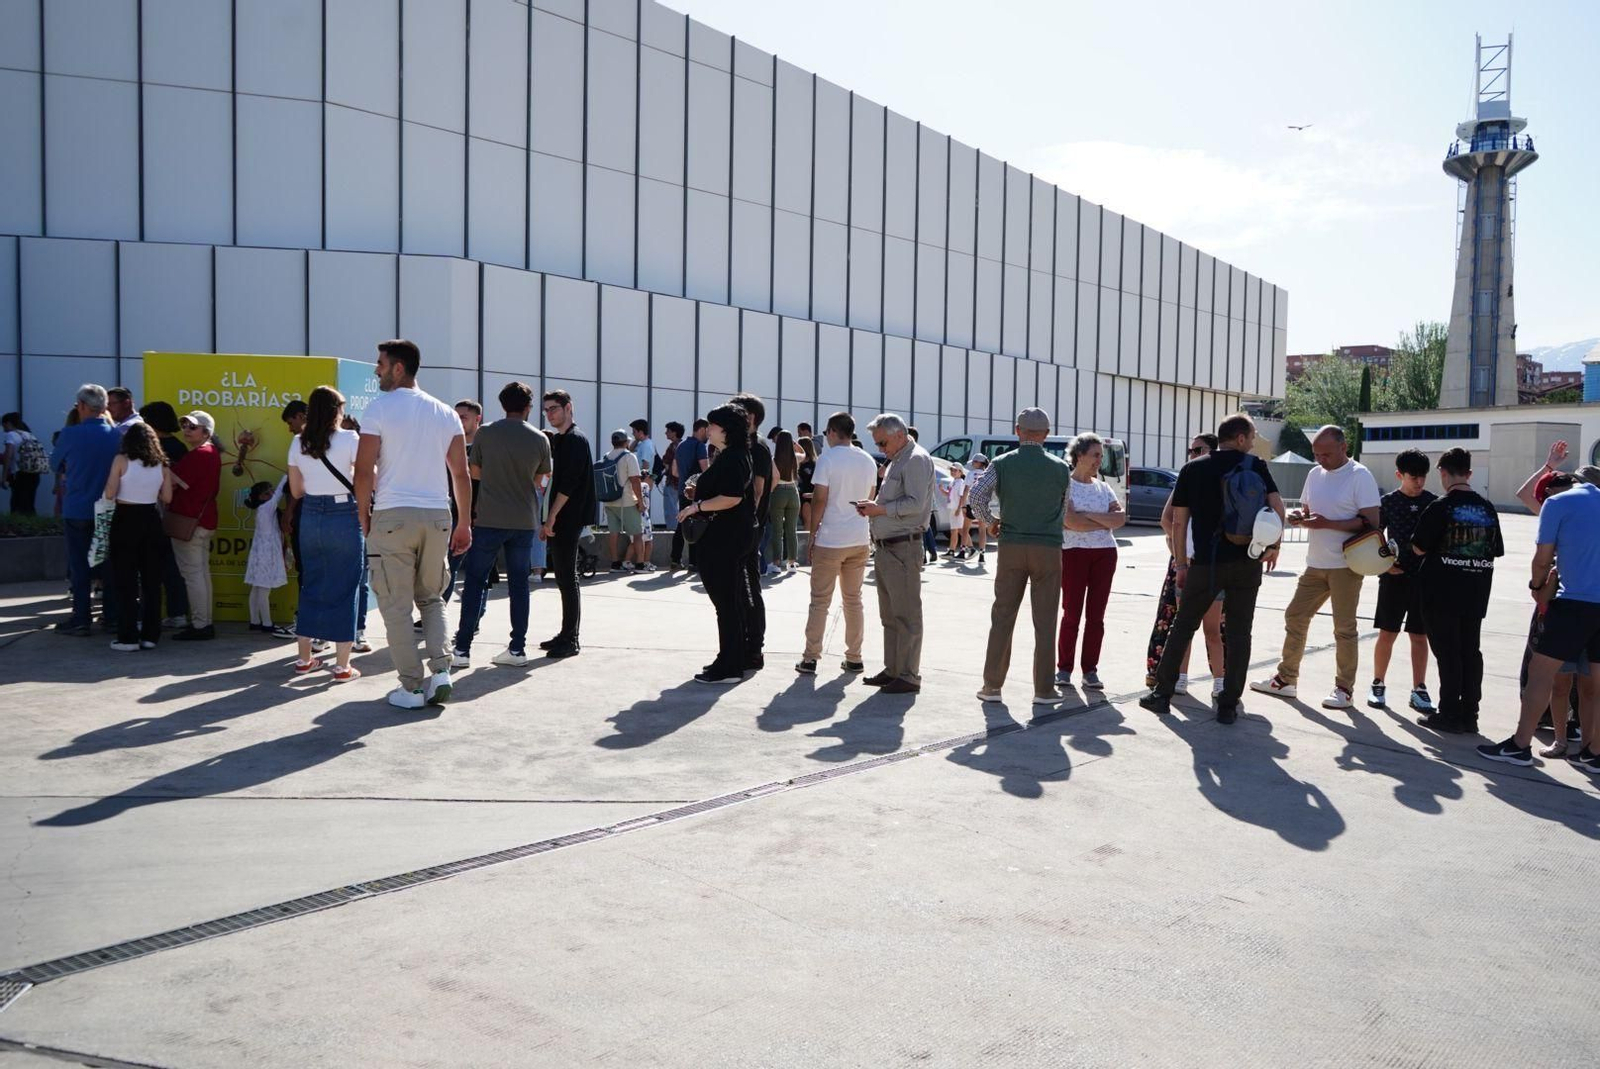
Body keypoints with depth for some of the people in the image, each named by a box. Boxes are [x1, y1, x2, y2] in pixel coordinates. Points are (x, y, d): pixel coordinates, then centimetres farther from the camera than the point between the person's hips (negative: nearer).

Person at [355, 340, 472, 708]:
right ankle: (440, 671, 3)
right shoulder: (446, 413, 9)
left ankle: (412, 687, 5)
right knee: (431, 598, 18)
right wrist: (464, 523, 14)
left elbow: (364, 471, -9)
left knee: (396, 605, 4)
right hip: (437, 516, 4)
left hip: (392, 515, -4)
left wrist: (363, 516, 4)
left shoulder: (379, 408, -4)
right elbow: (461, 474, 8)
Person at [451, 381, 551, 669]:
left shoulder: (486, 433, -4)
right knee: (519, 584, 8)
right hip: (524, 521, 2)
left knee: (475, 582, 5)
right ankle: (517, 649, 10)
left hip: (489, 519, -2)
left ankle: (462, 649, 3)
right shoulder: (540, 439, -1)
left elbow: (475, 472, 8)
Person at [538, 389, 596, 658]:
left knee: (568, 578, -7)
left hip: (568, 519, -9)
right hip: (558, 520, 9)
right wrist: (549, 520, 16)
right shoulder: (557, 439, 18)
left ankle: (571, 640, -4)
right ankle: (566, 635, 19)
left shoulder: (576, 439, -10)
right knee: (563, 577, 12)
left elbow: (569, 484, -18)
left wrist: (552, 516, -18)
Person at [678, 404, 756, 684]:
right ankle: (738, 658, 24)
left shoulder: (732, 458, -16)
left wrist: (697, 506, -19)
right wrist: (699, 491, 18)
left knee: (726, 600, -6)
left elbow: (732, 497, -26)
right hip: (724, 537, 11)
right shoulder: (728, 456, 17)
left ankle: (729, 667, 0)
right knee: (733, 599, 15)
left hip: (726, 539, -11)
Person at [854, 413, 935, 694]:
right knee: (889, 615, 15)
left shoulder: (916, 460, -10)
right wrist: (873, 507, 7)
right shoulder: (897, 461, 21)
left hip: (903, 548, -10)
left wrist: (881, 509, -15)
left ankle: (909, 676, -1)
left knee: (906, 615, -5)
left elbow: (915, 503, -20)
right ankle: (892, 670, 23)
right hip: (885, 548, 10)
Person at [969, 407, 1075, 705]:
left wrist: (989, 521, 4)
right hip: (1048, 547, -1)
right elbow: (1066, 509, 8)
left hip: (1011, 546, 1)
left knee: (1002, 617, 7)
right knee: (1045, 622, 4)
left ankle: (992, 686, 9)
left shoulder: (1002, 464, 0)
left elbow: (975, 496, -12)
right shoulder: (1061, 468, 1)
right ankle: (1044, 690, 7)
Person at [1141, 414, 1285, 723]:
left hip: (1206, 563, 0)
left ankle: (1162, 694, 15)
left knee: (1183, 627, 12)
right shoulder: (1255, 467, 2)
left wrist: (1181, 564, 8)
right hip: (1248, 564, 0)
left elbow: (1179, 522, 1)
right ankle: (1229, 705, 9)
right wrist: (1273, 545, 3)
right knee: (1239, 633, 8)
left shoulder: (1192, 470, 3)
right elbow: (1277, 505, -9)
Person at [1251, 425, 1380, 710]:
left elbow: (1371, 522, -15)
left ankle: (1344, 689, 12)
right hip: (1316, 563, 7)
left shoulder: (1360, 476, -10)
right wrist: (1299, 517, -2)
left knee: (1344, 627, 1)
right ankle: (1285, 679, 22)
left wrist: (1327, 523, -22)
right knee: (1295, 616, 10)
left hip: (1346, 565, -7)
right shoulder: (1315, 474, 11)